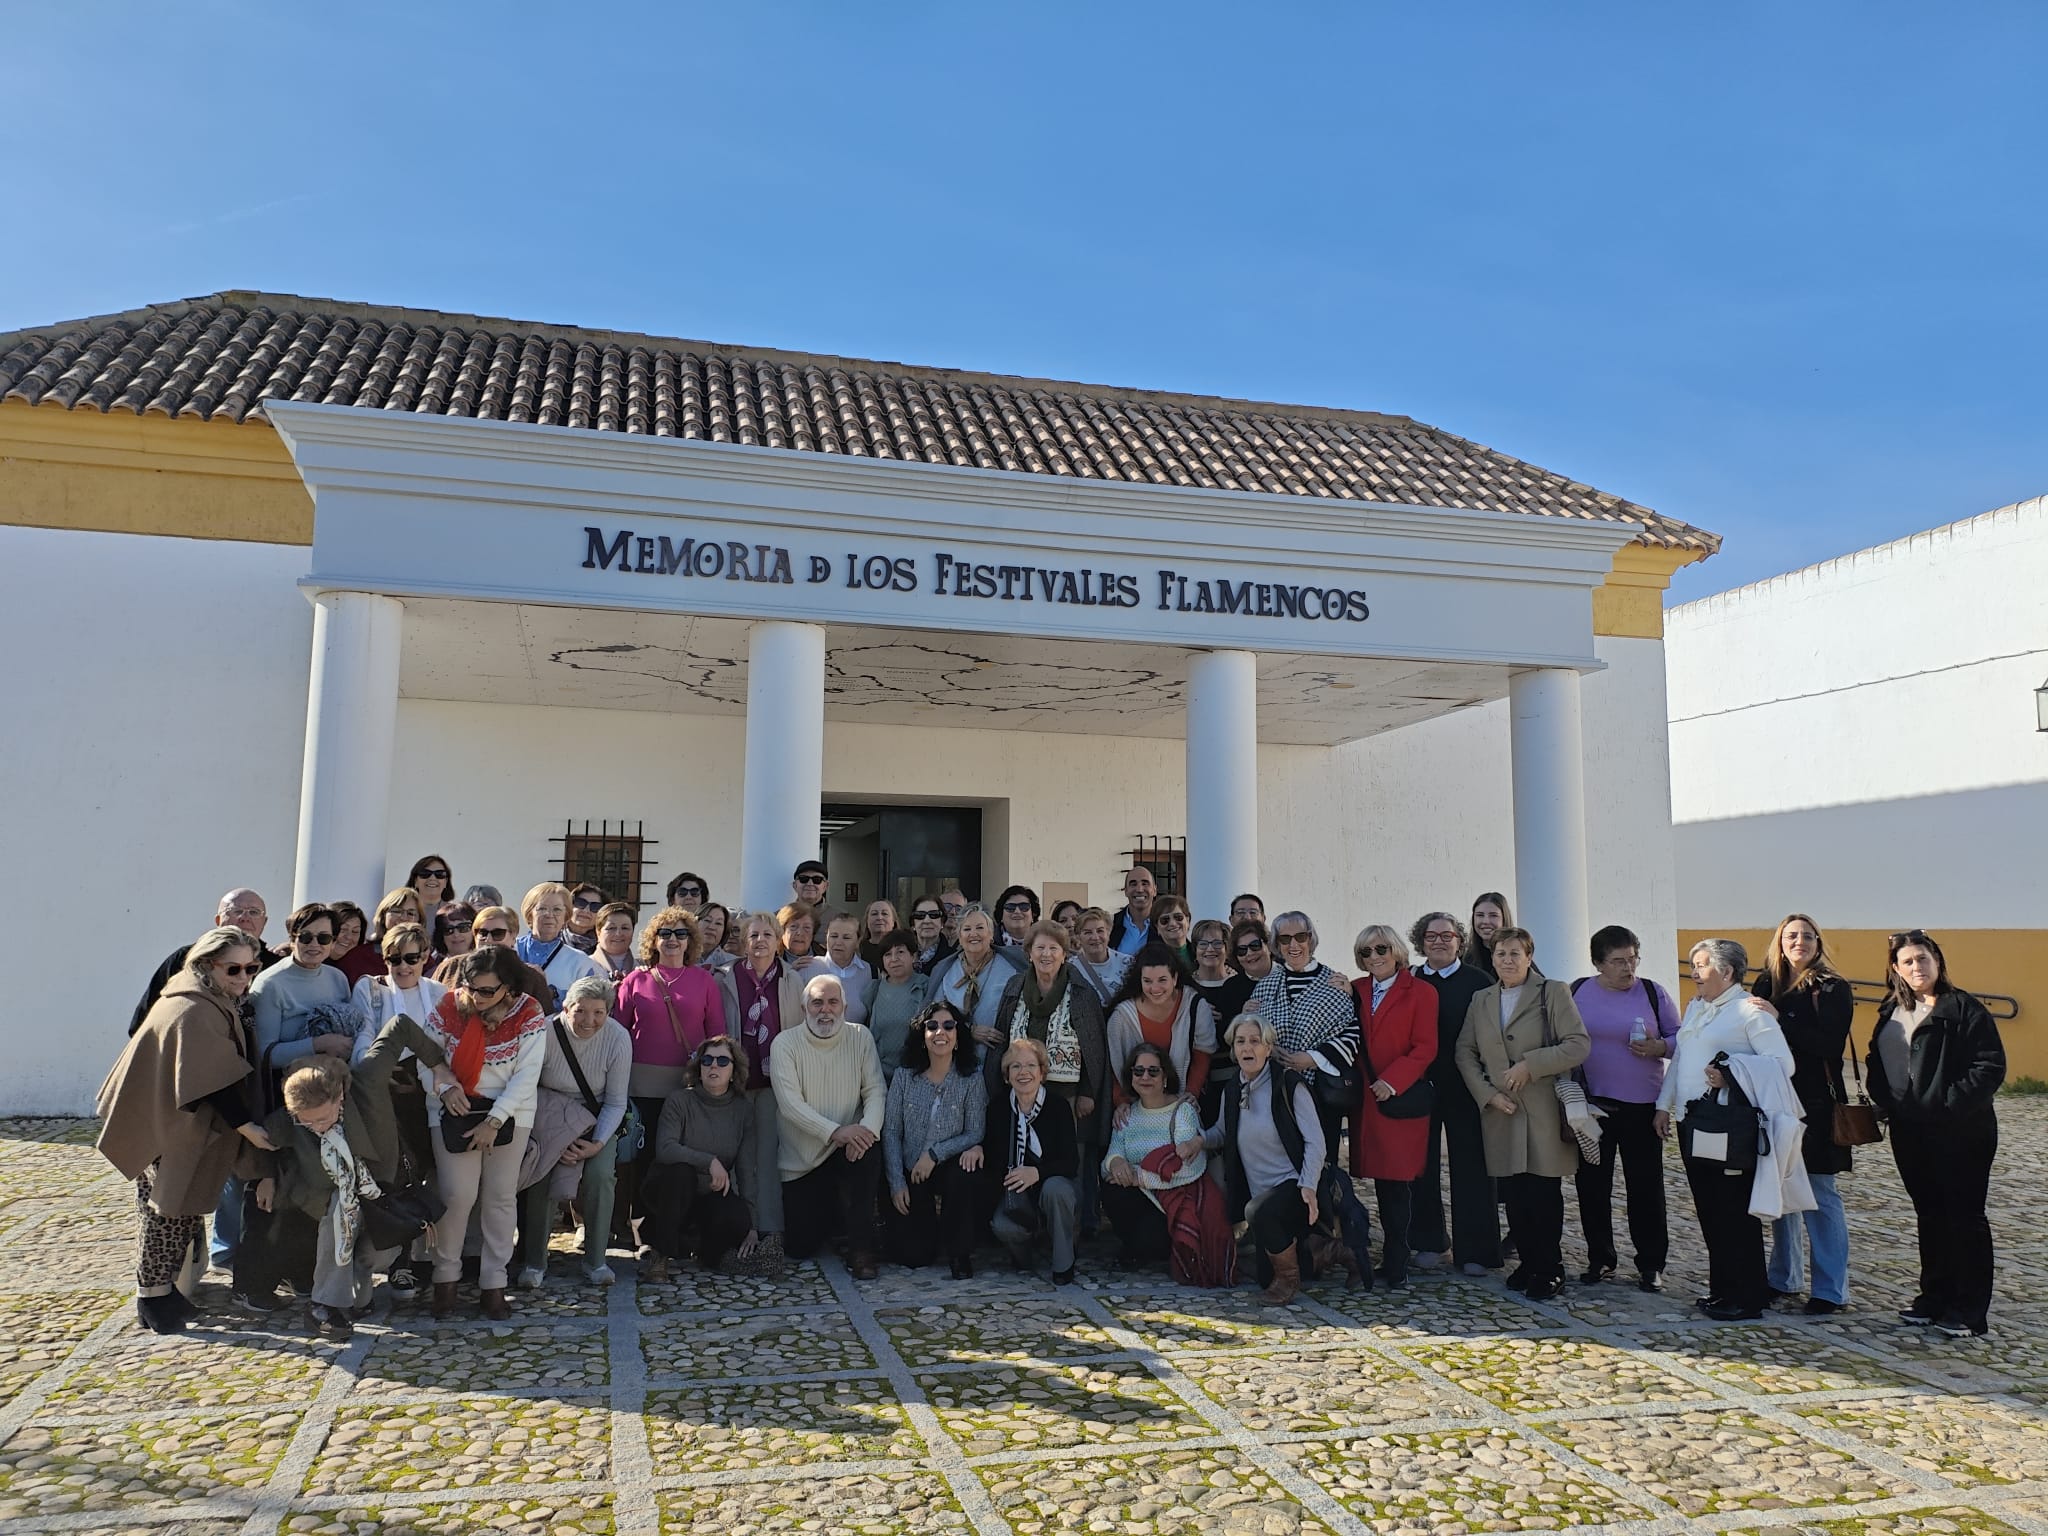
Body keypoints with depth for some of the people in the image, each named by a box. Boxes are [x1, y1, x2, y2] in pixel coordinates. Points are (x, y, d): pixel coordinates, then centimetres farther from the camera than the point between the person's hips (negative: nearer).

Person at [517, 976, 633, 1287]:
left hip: (596, 1120, 1)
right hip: (549, 1118, 0)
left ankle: (595, 1260, -5)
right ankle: (534, 1261, -3)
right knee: (541, 1178, -21)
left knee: (600, 1174, -21)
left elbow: (616, 1103, -7)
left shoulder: (618, 1038, -16)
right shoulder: (545, 1033, -20)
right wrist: (555, 1141, -20)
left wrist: (598, 1144, -19)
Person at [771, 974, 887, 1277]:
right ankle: (829, 1210, 32)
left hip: (846, 1149, 1)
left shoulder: (859, 1038, -1)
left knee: (869, 1156, -35)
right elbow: (790, 1104, -18)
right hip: (801, 1159, -1)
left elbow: (876, 1090, -5)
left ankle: (861, 1250, -18)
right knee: (800, 1247, -3)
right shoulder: (785, 1043, -9)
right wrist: (835, 1132, -30)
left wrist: (867, 1128, -26)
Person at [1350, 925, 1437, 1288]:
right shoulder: (1355, 990, 13)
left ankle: (1395, 1264, -1)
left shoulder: (1421, 992, 0)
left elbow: (1426, 1047, -6)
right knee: (1381, 1179, 6)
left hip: (1403, 1097, -4)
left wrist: (1392, 1081, -14)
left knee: (1398, 1182, -6)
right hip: (1365, 1098, 4)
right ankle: (1393, 1255, 15)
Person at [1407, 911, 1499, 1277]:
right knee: (1423, 1165, 9)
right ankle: (1429, 1240, 23)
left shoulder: (1479, 981, -1)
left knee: (1471, 1166, 2)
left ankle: (1474, 1250, 10)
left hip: (1466, 1088, -2)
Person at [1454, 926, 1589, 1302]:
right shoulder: (1480, 1001, 13)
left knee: (1544, 1193, -1)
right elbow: (1465, 1053, 11)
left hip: (1544, 1112, -4)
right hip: (1501, 1114, 4)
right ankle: (1528, 1263, 18)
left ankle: (1549, 1270, 11)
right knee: (1513, 1196, 5)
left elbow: (1579, 1045, -7)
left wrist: (1531, 1064, -15)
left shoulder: (1554, 993, 1)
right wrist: (1488, 1094, -3)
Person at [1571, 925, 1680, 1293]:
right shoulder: (1577, 993, 3)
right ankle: (1600, 1259, 20)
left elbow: (1680, 1037, 7)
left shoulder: (1652, 993, 1)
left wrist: (1660, 1047, -14)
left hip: (1642, 1106, -1)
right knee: (1592, 1185, 7)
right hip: (1591, 1105, 1)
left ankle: (1651, 1265, 14)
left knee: (1646, 1186, 2)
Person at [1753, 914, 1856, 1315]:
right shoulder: (1766, 984, 10)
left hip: (1815, 1104, -5)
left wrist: (1780, 1019, -20)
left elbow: (1831, 1045, -15)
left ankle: (1831, 1289, 4)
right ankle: (1783, 1277, 21)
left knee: (1820, 1194, -3)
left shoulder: (1833, 989, -3)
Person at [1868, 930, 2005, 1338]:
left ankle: (1970, 1309, 9)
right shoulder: (1891, 1012, 11)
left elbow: (1991, 1066, -15)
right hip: (1910, 1133, 7)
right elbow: (1881, 1063, 18)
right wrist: (1884, 1101, 2)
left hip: (1961, 1133, -6)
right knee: (1929, 1216, 14)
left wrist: (1950, 1104, -21)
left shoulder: (1964, 1008, -9)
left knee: (1965, 1217, 2)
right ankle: (1935, 1298, 24)